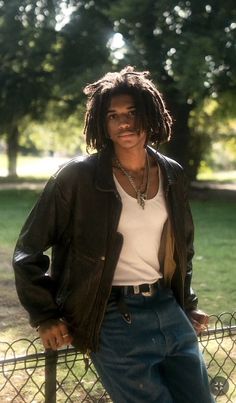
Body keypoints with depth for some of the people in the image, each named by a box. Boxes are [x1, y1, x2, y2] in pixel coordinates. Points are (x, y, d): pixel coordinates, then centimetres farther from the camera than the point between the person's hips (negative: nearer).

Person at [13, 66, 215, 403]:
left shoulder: (172, 174, 5)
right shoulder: (78, 178, -10)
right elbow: (28, 251, -3)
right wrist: (45, 317, -5)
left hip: (170, 312, 5)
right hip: (115, 322, -5)